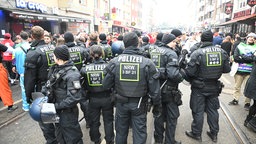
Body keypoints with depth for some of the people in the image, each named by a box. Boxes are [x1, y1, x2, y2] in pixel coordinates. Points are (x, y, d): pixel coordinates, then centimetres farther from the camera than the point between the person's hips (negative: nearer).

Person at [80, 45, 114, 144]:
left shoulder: (85, 69, -13)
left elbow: (84, 86, -5)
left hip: (93, 99, 1)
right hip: (107, 98, -1)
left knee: (94, 121, 20)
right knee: (108, 121, 18)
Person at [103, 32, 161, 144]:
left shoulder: (114, 62, -13)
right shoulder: (147, 63, -16)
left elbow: (106, 85, -7)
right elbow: (154, 89, -11)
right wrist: (157, 105, 3)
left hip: (121, 102, 2)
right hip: (139, 104, -1)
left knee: (121, 131, 23)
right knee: (139, 132, 17)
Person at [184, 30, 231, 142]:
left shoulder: (197, 53, -19)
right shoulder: (222, 52, -4)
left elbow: (189, 72, -20)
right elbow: (227, 69, 2)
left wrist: (190, 79, 1)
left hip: (199, 87, -4)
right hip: (214, 86, 4)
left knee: (198, 111, 9)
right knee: (213, 110, 18)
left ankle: (196, 134, 25)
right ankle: (214, 134, 33)